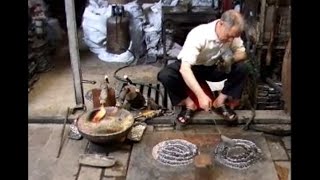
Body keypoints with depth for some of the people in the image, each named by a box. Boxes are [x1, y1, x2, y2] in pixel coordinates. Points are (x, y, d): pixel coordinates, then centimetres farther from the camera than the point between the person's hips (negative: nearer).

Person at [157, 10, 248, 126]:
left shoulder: (231, 33, -19)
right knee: (165, 75, -33)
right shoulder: (198, 35, -36)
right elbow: (185, 68, -43)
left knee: (242, 69, -20)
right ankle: (189, 104, -10)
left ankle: (219, 102, -3)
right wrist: (201, 95, -51)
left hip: (213, 67, 4)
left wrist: (232, 59, -30)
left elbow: (242, 53, -5)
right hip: (191, 67, -4)